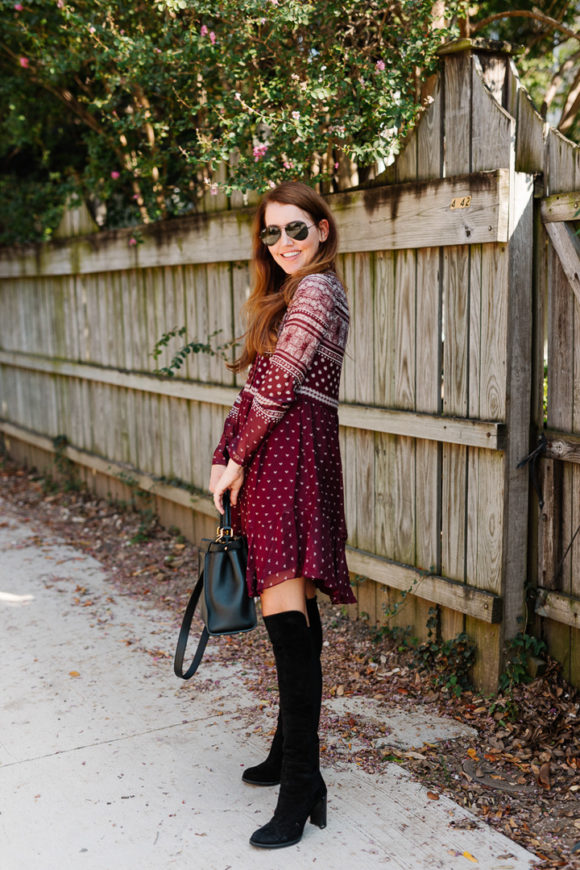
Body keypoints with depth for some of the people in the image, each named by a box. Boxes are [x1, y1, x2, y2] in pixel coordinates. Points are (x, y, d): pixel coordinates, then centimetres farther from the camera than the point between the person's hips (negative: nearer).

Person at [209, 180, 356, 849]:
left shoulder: (315, 289, -7)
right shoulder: (295, 293, 24)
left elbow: (278, 384, -14)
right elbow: (260, 385, 19)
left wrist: (236, 459, -5)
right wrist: (227, 455, 10)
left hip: (290, 454, -10)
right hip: (276, 457, 10)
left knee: (284, 610, -15)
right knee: (295, 611, 13)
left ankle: (302, 784, -12)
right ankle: (291, 752, 24)